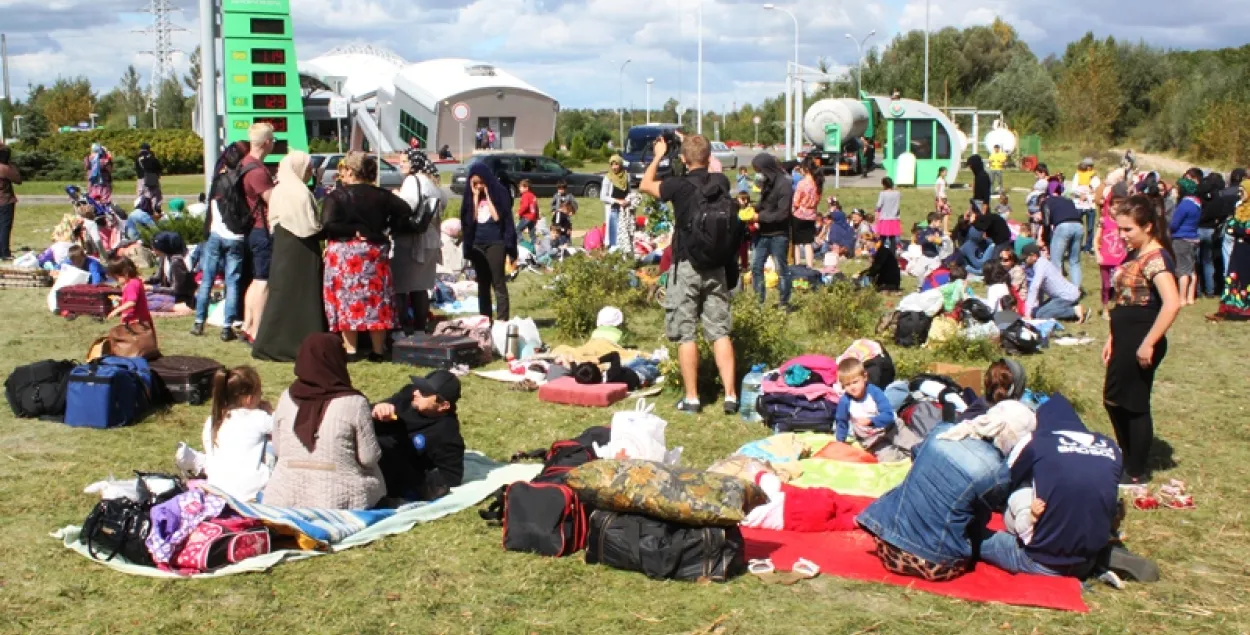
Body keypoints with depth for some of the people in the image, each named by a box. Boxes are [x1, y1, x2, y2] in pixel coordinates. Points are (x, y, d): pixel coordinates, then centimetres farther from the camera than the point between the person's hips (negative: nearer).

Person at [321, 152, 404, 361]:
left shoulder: (336, 196, -9)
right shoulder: (380, 195, 4)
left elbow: (328, 225, -19)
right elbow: (404, 209, 2)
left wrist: (353, 231, -10)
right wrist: (382, 227, 7)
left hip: (344, 252, -4)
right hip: (375, 251, 4)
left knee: (346, 299, 2)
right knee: (377, 299, 8)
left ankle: (350, 348, 2)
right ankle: (378, 350, 11)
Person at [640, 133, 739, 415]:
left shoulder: (680, 186, -13)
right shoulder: (722, 183, -2)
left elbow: (645, 185, 6)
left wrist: (658, 156, 18)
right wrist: (696, 147, 29)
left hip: (686, 267, -4)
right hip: (717, 267, 4)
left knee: (686, 334, 4)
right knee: (720, 332, 8)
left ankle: (691, 398, 6)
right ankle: (730, 395, 5)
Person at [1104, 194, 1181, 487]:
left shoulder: (1156, 258, -18)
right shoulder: (1133, 255, 11)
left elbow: (1172, 304, -30)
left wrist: (1148, 344, -27)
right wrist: (1112, 338, 17)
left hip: (1140, 342, -9)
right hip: (1125, 339, 9)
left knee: (1134, 405, 2)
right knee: (1113, 400, 17)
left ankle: (1135, 474, 16)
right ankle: (1127, 461, 32)